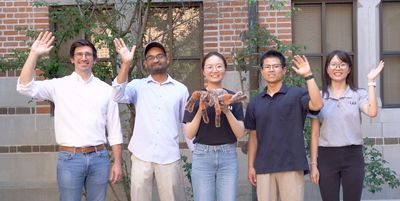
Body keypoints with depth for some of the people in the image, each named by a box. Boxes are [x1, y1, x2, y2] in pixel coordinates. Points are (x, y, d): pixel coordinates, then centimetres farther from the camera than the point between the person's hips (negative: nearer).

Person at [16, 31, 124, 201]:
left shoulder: (105, 89, 7)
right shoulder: (59, 85, 1)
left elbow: (114, 129, 8)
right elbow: (25, 87, -12)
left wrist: (117, 162, 5)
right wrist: (34, 54, -19)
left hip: (99, 157, 2)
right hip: (69, 158, -2)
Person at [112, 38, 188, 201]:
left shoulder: (181, 89, 6)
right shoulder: (138, 86, 4)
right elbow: (118, 96, -14)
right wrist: (126, 64, -22)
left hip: (169, 157, 0)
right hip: (141, 156, 0)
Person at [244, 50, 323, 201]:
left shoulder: (296, 94, 1)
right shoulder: (255, 103, 13)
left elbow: (317, 105, -18)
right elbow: (254, 136, 14)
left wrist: (308, 76, -24)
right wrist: (251, 165, 9)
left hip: (291, 166, -3)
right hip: (263, 167, 4)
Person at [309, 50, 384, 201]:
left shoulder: (358, 95, 4)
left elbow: (372, 112, -19)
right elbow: (315, 134, 5)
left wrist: (371, 81, -10)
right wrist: (314, 164, 1)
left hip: (353, 156, 0)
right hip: (326, 156, 0)